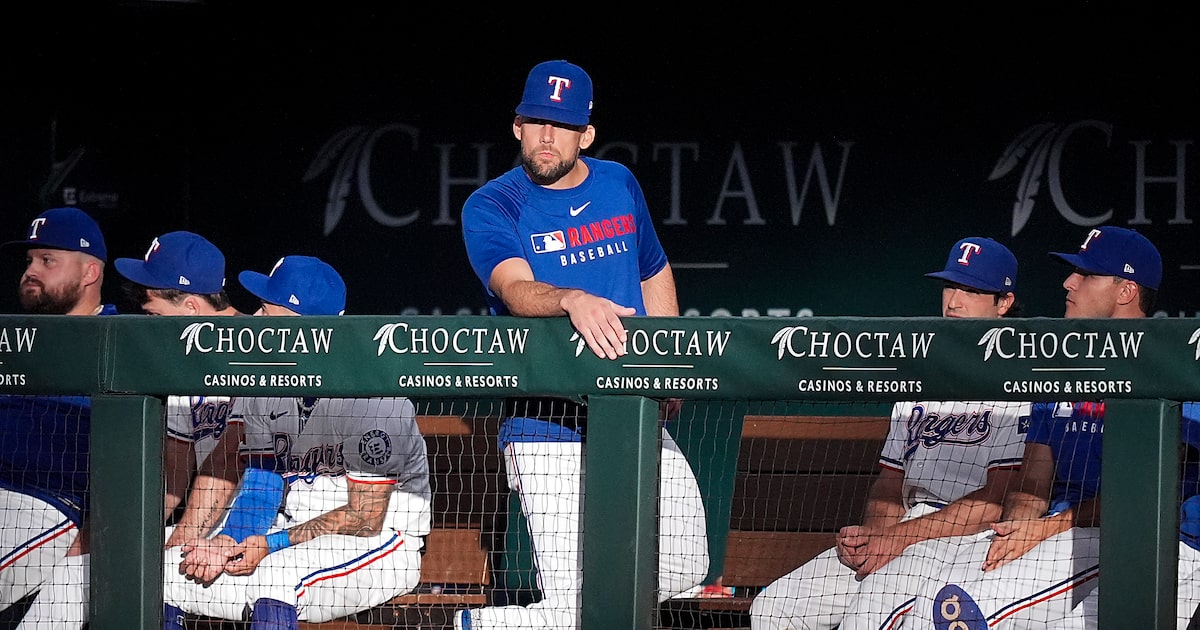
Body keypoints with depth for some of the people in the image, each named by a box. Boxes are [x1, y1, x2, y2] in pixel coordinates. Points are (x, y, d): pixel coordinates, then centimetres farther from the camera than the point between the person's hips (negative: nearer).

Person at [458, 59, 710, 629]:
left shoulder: (619, 185, 11)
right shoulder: (491, 208, -5)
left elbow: (655, 274, 27)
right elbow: (516, 289, -24)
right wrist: (573, 300, -45)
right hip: (548, 428, -6)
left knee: (685, 570, 5)